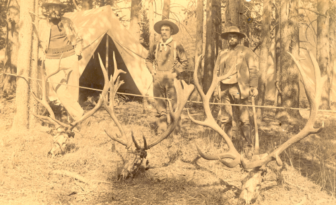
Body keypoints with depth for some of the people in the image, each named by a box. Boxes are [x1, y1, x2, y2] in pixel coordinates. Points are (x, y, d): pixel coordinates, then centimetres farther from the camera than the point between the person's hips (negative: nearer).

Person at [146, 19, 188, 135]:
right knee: (159, 104, 4)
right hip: (158, 79, 4)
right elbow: (148, 60, 23)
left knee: (173, 104, -5)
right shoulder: (156, 47, 10)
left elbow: (184, 62, 3)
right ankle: (162, 127, 12)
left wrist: (176, 73, -5)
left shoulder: (177, 46, 0)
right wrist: (152, 71, 9)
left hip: (171, 79, -3)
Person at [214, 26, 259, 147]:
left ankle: (249, 142, 5)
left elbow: (253, 70, 0)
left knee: (242, 118, -6)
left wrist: (253, 87, -10)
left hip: (239, 88, -4)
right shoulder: (222, 54, 20)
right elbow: (217, 72, 21)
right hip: (225, 89, 4)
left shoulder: (246, 53, 7)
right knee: (225, 118, 2)